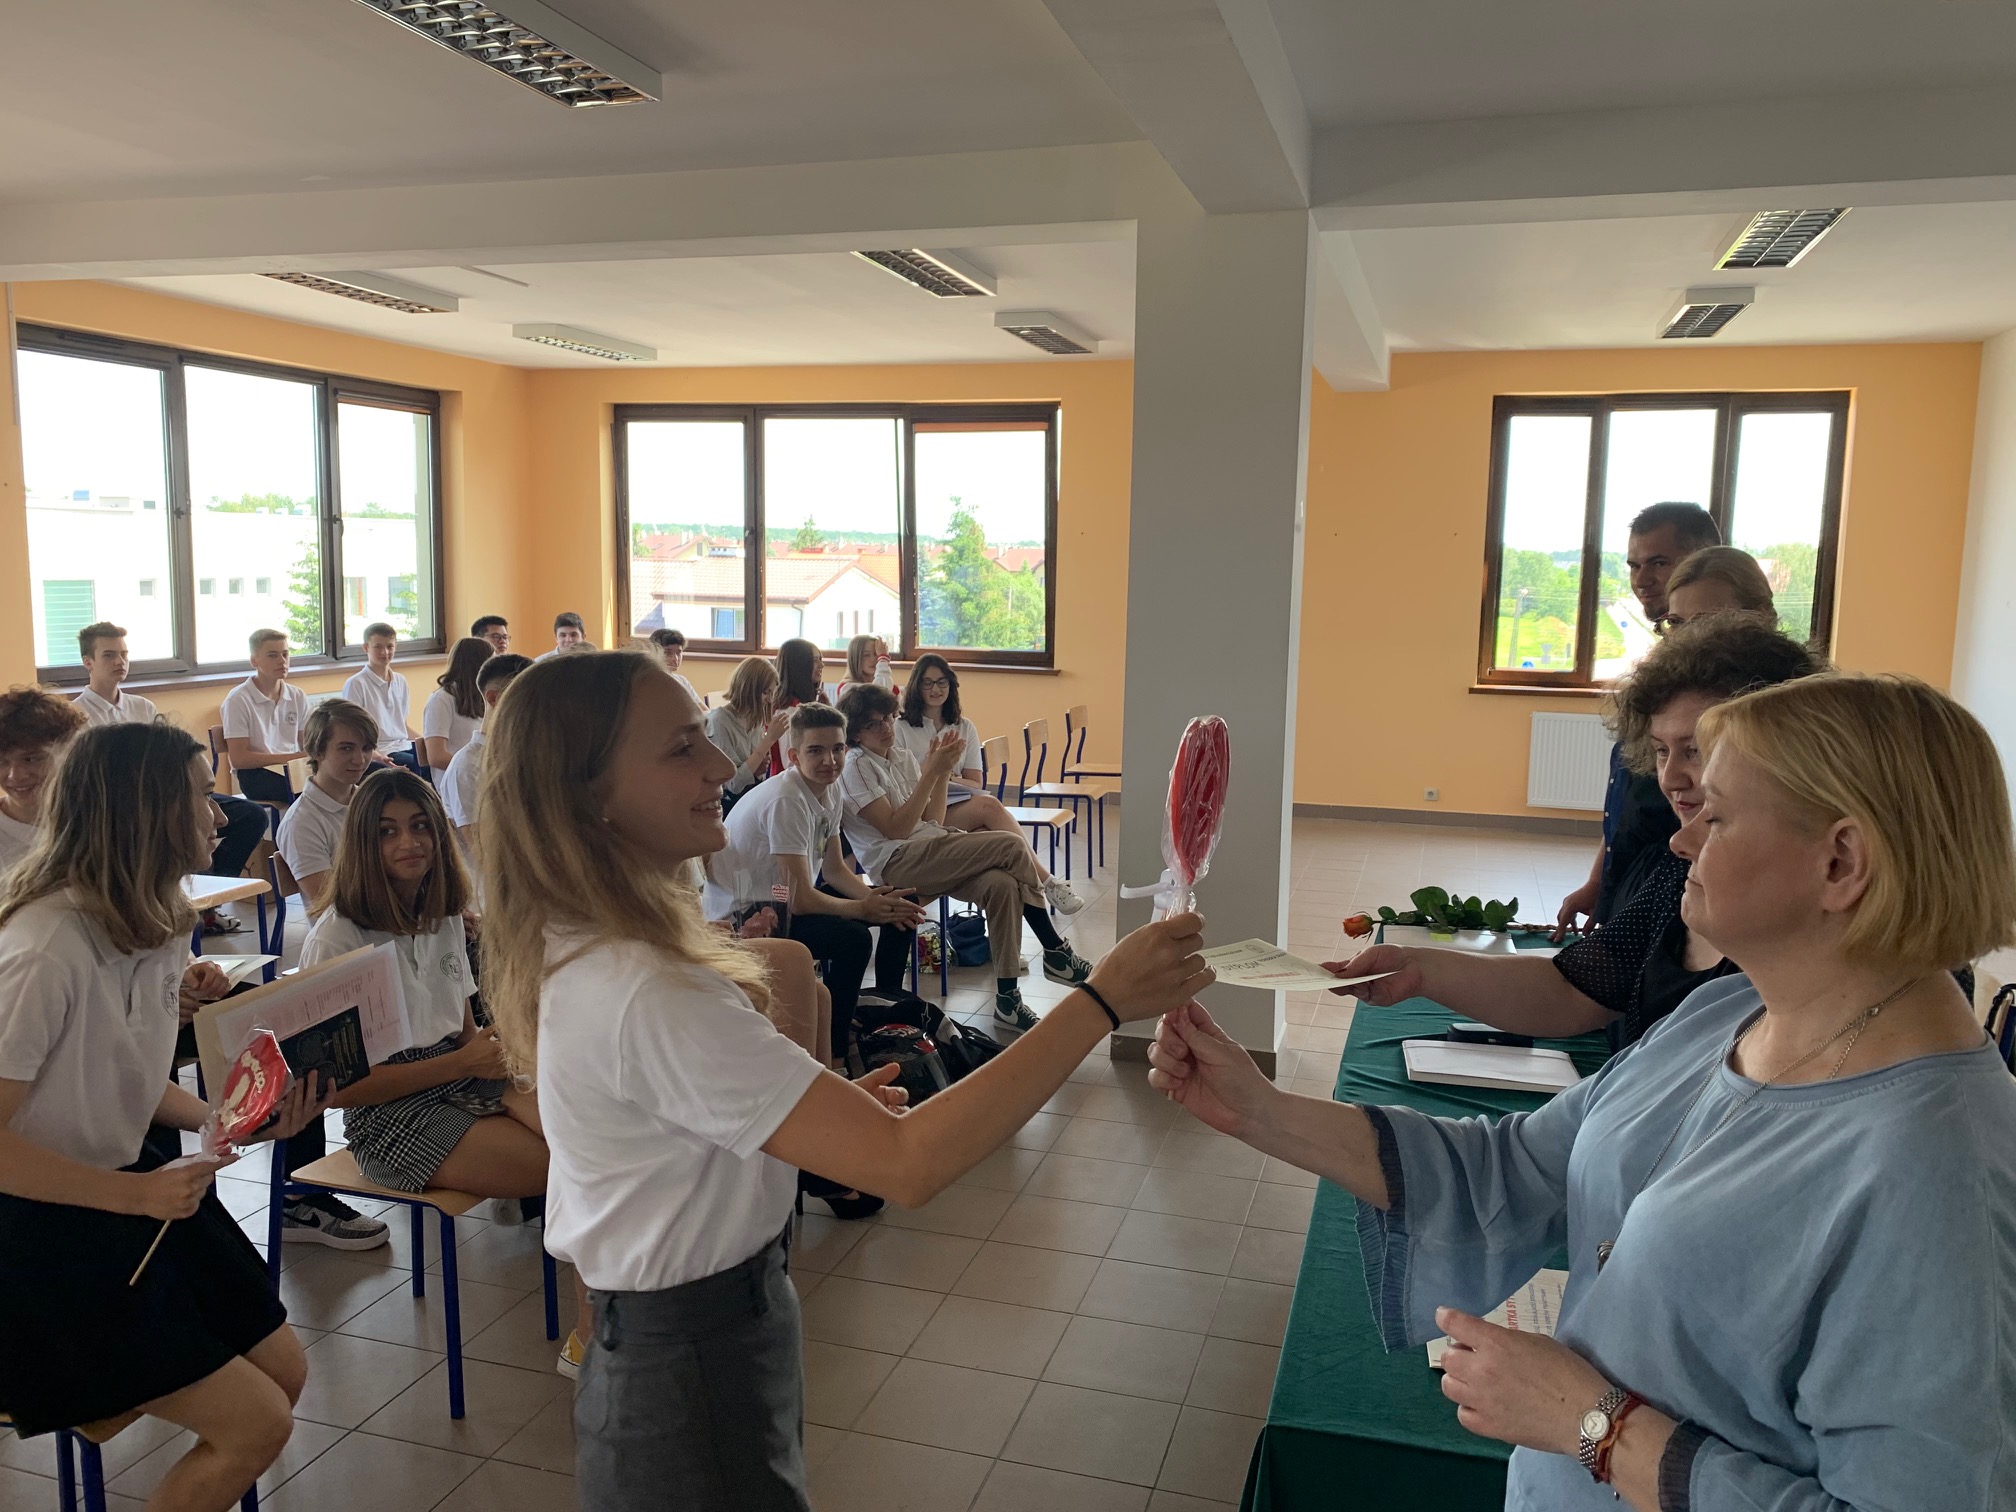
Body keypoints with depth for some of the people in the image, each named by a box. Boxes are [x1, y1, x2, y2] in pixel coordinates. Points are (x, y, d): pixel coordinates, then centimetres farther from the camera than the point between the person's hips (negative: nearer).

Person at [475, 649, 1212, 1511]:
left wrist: (819, 1104, -1)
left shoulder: (574, 950, 0)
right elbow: (906, 1164, -34)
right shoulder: (648, 998, -32)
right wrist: (1103, 1001, -33)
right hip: (695, 1377, -9)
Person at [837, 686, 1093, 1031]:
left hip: (927, 853, 7)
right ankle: (1057, 952, -6)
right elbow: (896, 829, -15)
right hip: (896, 863, -7)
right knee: (1013, 846, -21)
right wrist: (931, 772, -16)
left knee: (1001, 884, -25)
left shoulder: (902, 757, 17)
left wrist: (943, 770, -1)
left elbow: (933, 820, 12)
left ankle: (1007, 998, -18)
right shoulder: (856, 767, -5)